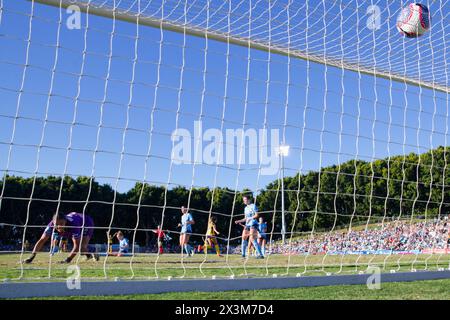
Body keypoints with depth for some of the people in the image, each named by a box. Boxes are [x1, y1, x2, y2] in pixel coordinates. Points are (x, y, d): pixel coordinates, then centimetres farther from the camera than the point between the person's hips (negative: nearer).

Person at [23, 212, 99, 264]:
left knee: (81, 247, -23)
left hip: (86, 222, -6)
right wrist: (31, 257, -42)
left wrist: (67, 260, -50)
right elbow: (42, 240, -33)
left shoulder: (72, 225, -47)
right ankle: (90, 255, 48)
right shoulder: (52, 225, -35)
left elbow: (77, 246, -42)